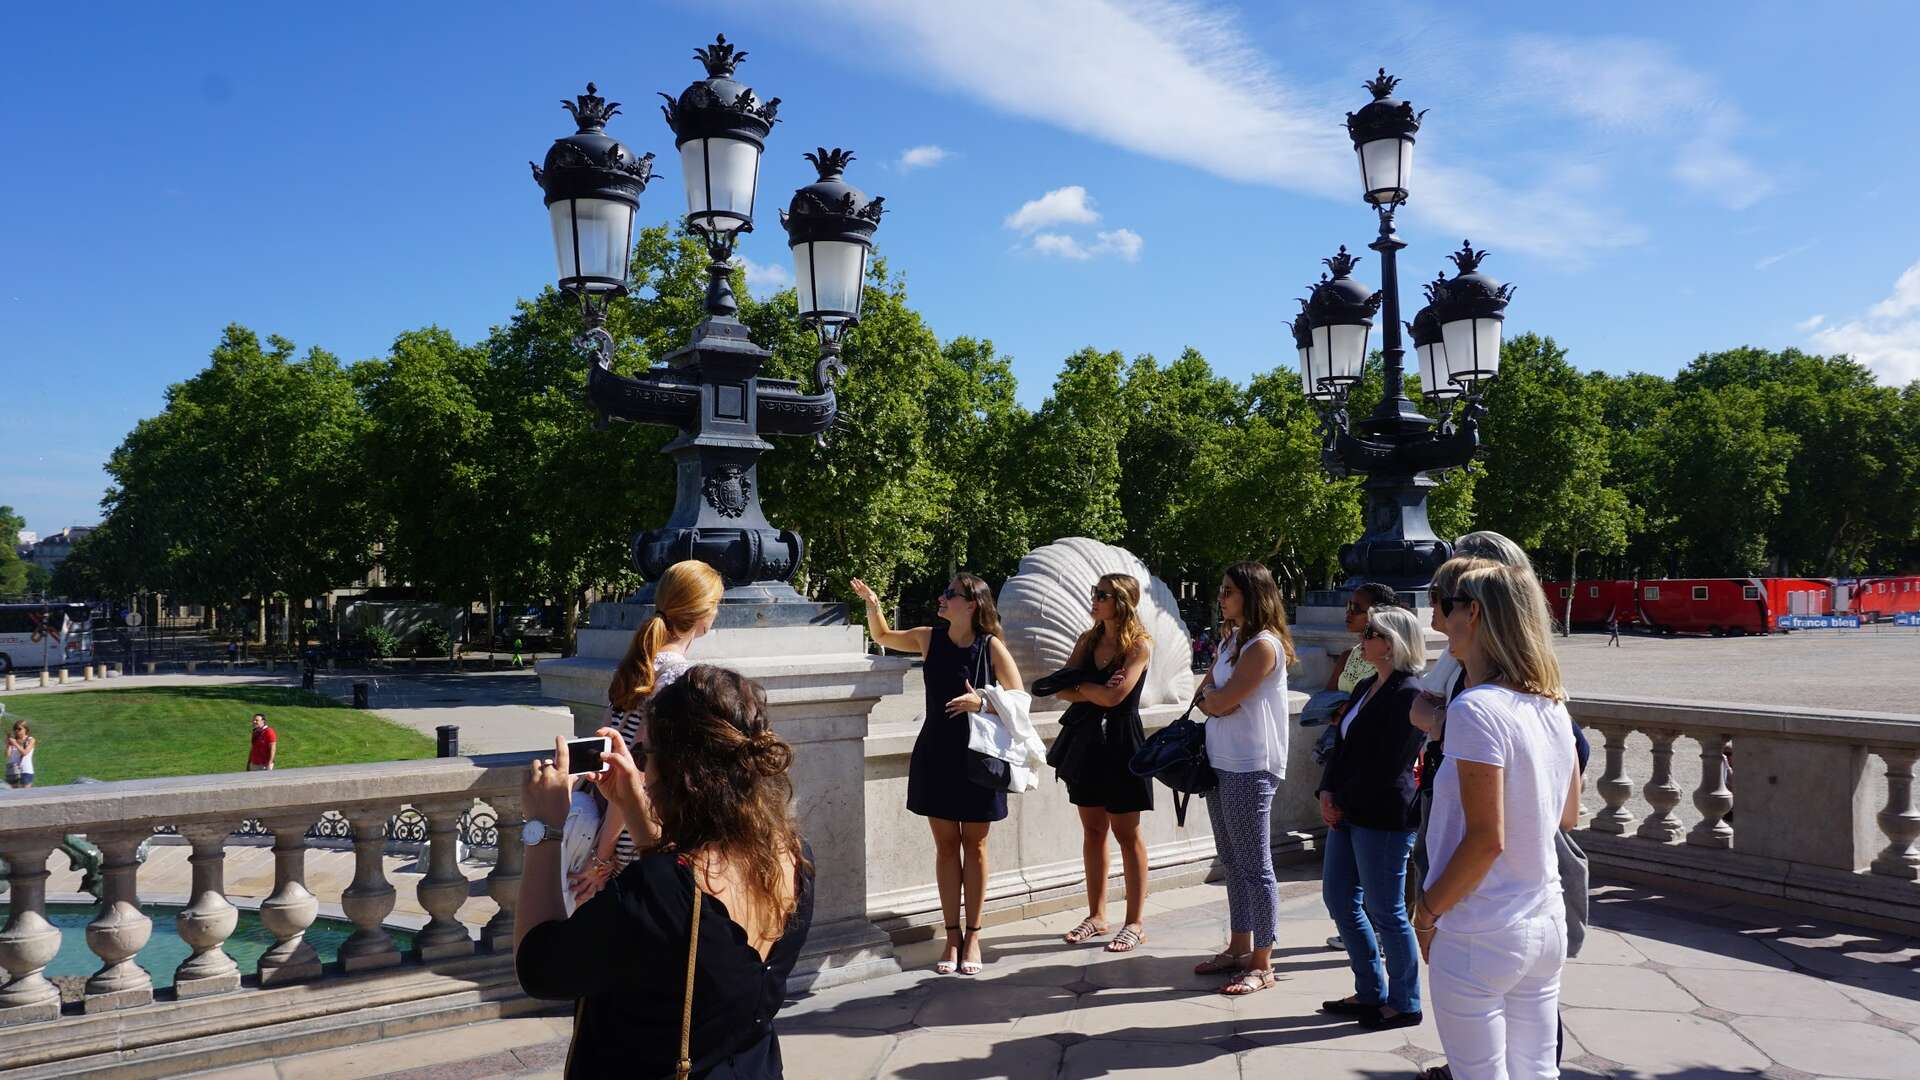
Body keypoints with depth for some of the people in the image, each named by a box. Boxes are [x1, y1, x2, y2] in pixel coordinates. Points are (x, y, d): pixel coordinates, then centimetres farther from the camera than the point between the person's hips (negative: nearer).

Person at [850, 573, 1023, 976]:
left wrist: (982, 702, -23)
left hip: (978, 755, -3)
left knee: (974, 845, 7)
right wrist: (872, 604, 0)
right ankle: (953, 935, 16)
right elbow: (883, 636, 17)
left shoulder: (992, 647, -10)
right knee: (945, 845, 7)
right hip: (936, 755, 3)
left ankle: (973, 935, 18)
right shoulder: (930, 639, 1)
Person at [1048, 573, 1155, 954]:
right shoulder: (1087, 640, 8)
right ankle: (1097, 915, 22)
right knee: (1092, 830, 11)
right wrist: (1097, 691, -15)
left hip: (1121, 741, -6)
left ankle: (1135, 923, 10)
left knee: (1126, 833, 1)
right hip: (1087, 738, 6)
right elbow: (1060, 689, 0)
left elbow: (1115, 695, -20)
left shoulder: (1139, 645, -10)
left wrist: (1080, 685, -6)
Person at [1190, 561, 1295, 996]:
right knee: (1233, 861, 16)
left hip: (1250, 769, -9)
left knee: (1255, 866, -2)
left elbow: (1220, 701, -17)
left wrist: (1212, 694, 3)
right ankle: (1239, 947, 28)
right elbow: (1204, 699, 14)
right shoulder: (1230, 640, 14)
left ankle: (1262, 964, 6)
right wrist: (1211, 696, -7)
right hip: (1221, 763, 9)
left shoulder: (1264, 645, -15)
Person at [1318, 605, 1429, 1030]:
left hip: (1383, 817, -10)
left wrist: (1346, 803, -12)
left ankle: (1404, 1004, 18)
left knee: (1385, 911, 2)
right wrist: (1328, 794, -2)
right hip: (1349, 813, 10)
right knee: (1339, 899, 15)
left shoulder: (1408, 694, -15)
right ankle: (1371, 992, 28)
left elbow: (1388, 763, -18)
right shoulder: (1365, 688, 13)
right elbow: (1342, 745, 12)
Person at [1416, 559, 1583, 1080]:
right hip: (1546, 927, 8)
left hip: (1480, 938, -8)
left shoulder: (1477, 709, -20)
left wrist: (1427, 911, -9)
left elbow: (1486, 839, -21)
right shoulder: (1552, 707, 4)